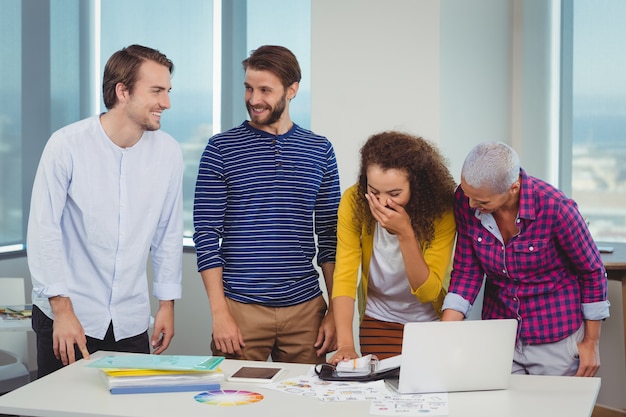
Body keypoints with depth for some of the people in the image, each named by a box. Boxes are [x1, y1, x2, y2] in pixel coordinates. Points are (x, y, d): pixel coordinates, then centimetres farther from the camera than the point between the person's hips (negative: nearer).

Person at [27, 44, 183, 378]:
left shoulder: (168, 152, 0)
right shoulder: (67, 145, -10)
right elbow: (43, 229, -9)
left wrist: (167, 303, 9)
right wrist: (62, 308, -12)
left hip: (131, 322, 3)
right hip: (66, 318, -3)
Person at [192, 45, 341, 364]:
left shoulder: (319, 150, 7)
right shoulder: (221, 149, 0)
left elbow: (330, 236, 9)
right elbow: (206, 234, -3)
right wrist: (219, 313, -10)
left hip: (305, 309, 2)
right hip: (241, 308, -2)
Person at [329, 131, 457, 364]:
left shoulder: (441, 210, -23)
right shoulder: (354, 201, -19)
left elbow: (428, 292, -23)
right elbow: (344, 275, -22)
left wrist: (405, 234, -35)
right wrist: (345, 344, -34)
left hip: (428, 321, 0)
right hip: (378, 322, 1)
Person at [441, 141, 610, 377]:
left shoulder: (554, 207, -23)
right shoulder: (465, 199, -13)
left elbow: (592, 271, -9)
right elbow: (466, 271, -6)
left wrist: (592, 343, -2)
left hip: (556, 340, -3)